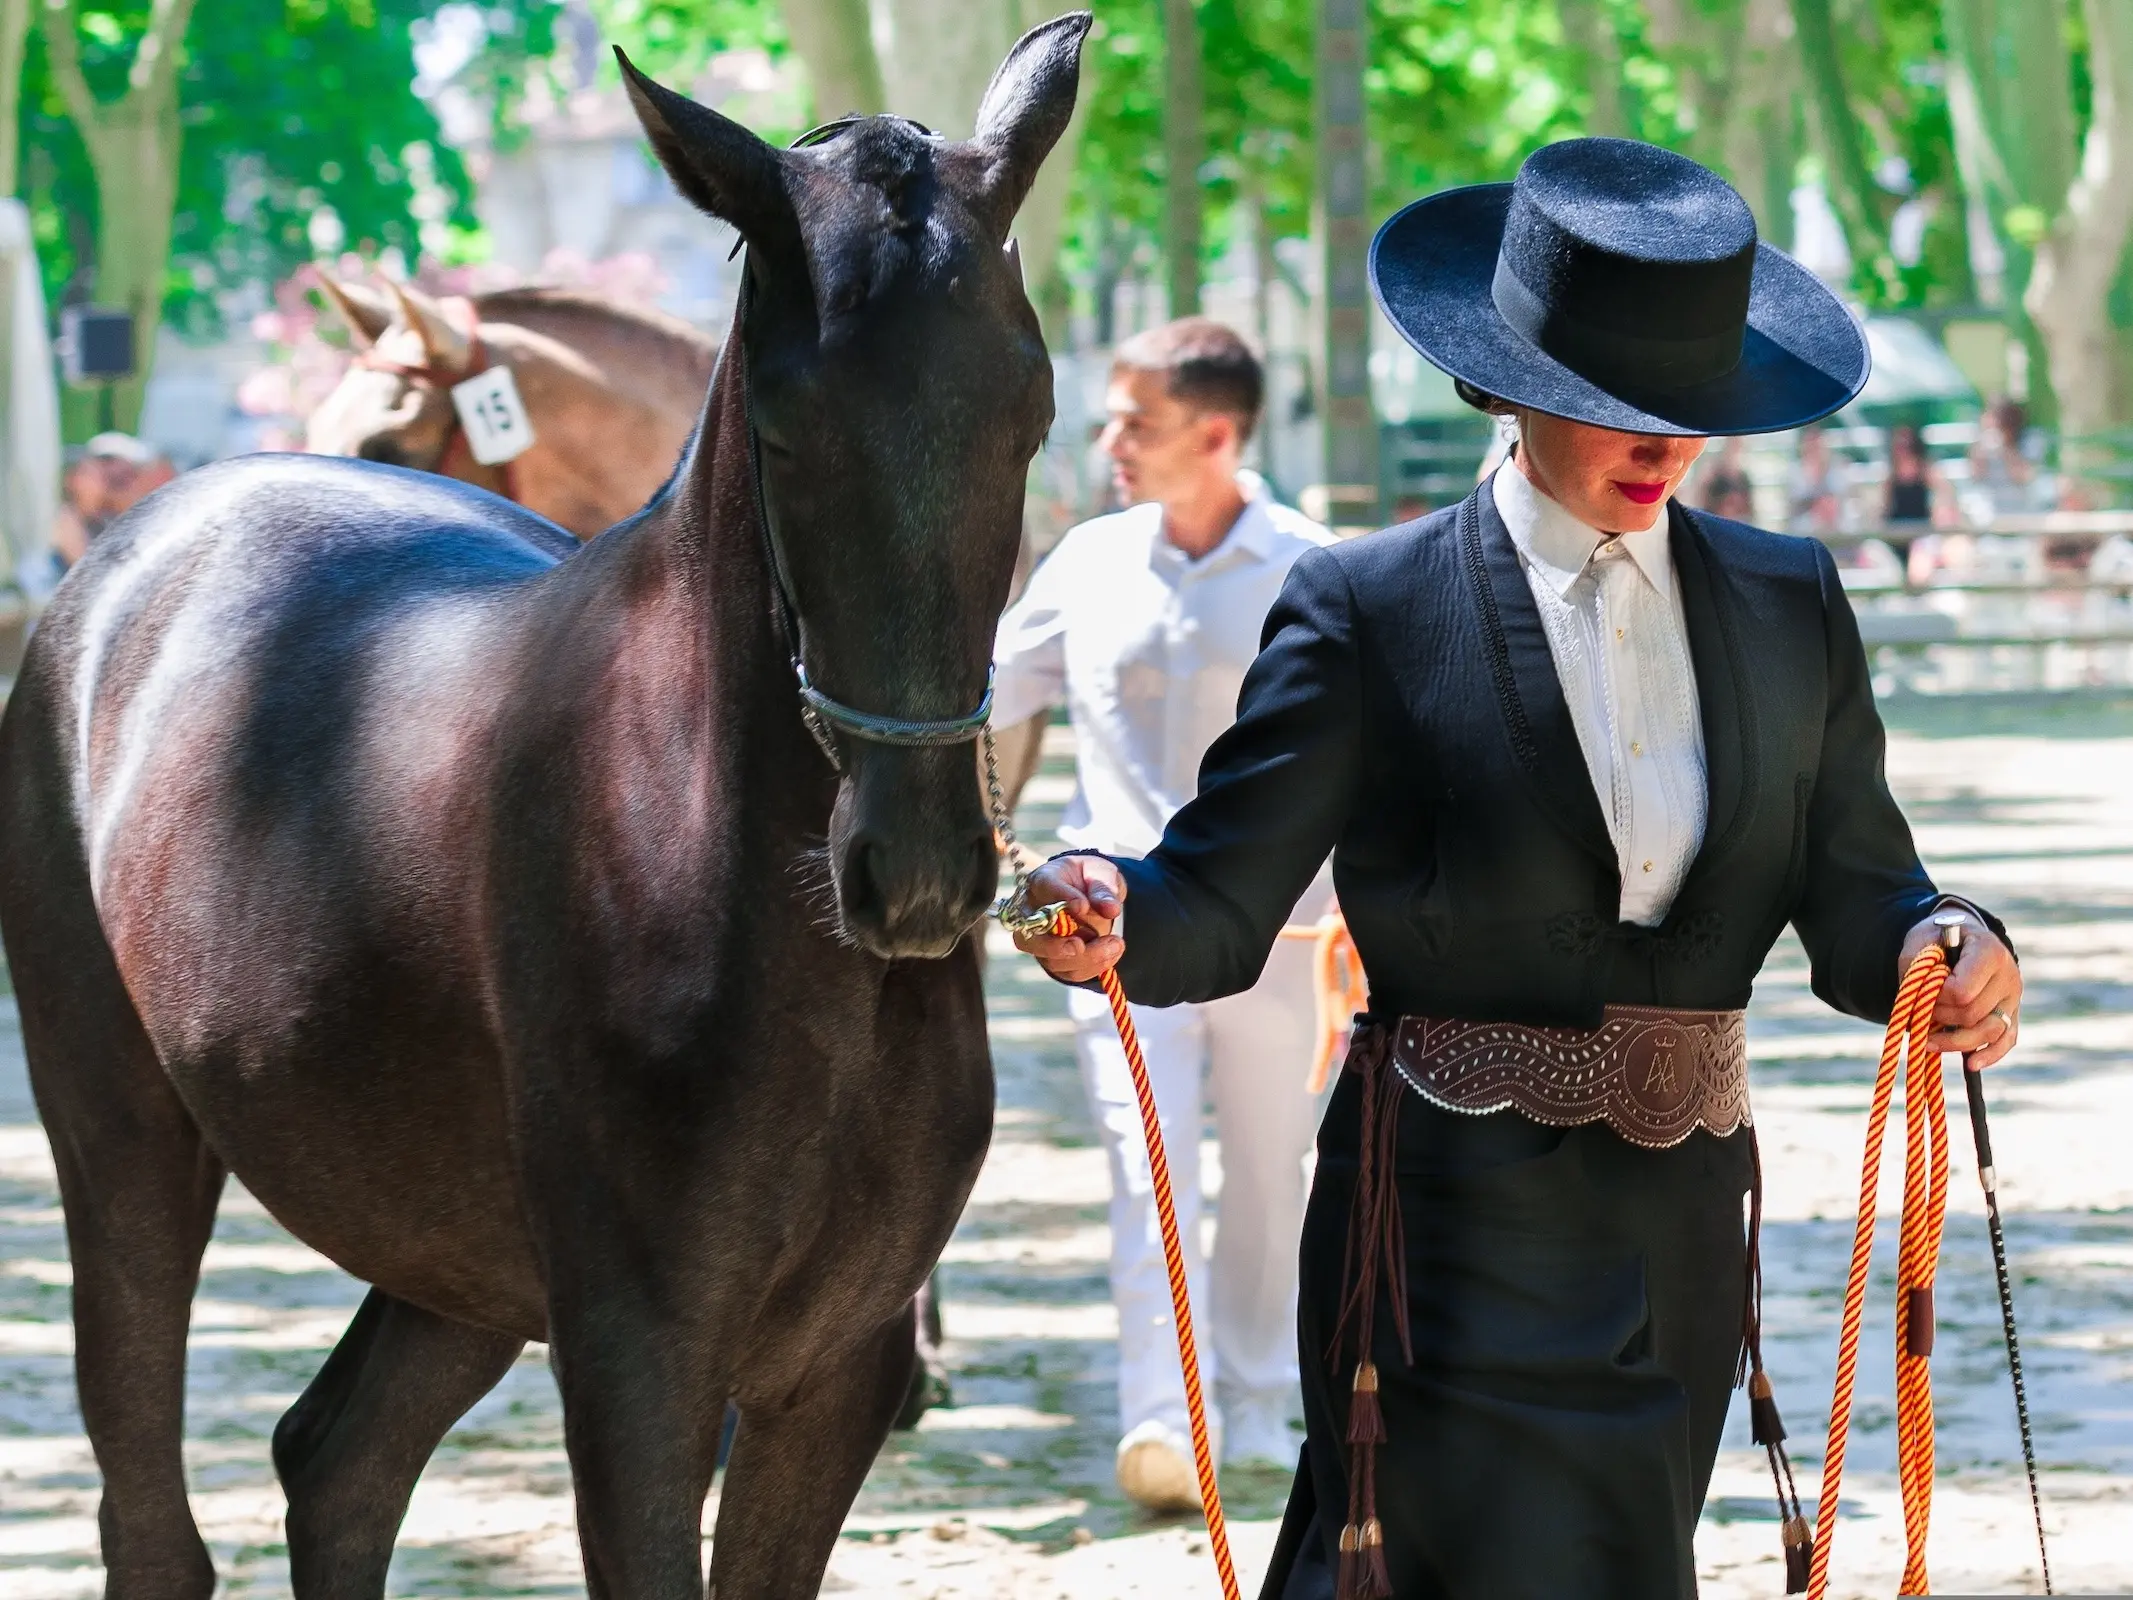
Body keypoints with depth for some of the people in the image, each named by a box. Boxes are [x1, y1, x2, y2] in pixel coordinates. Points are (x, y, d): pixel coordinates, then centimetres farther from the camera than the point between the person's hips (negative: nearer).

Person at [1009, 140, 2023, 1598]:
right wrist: (1109, 918, -31)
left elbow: (1854, 898, 6)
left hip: (1682, 1239, 5)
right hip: (1459, 1241, -5)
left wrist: (1951, 951, -17)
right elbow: (1221, 903, -8)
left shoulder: (1790, 604, 7)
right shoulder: (1368, 609, -5)